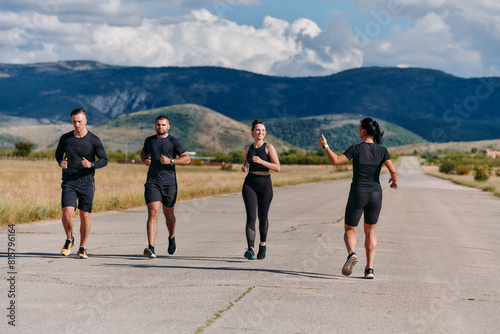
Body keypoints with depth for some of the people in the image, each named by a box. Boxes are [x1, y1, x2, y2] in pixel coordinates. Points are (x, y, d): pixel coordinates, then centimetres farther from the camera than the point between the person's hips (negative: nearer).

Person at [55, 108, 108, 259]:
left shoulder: (94, 140, -2)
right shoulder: (65, 138, 4)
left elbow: (104, 160, 1)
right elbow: (58, 153, 21)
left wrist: (91, 165, -19)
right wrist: (60, 162, -2)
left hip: (87, 182, -1)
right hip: (68, 182, 1)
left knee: (85, 215, 2)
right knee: (67, 213, -13)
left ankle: (82, 248, 17)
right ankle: (69, 240, 14)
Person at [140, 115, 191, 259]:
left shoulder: (174, 142, 1)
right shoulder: (149, 140, 12)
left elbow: (187, 159, -4)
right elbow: (143, 153, 31)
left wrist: (170, 161, -17)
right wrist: (145, 160, 7)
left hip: (169, 183, -1)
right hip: (152, 182, 1)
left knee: (168, 214, 12)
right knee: (153, 213, -13)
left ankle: (171, 238, 42)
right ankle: (151, 248, -22)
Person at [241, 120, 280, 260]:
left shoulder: (269, 147, -2)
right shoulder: (248, 148, 9)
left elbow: (277, 167, -10)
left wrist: (261, 161, -21)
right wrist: (244, 167, 7)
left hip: (265, 185, -2)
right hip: (250, 184, 2)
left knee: (262, 217, 8)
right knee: (251, 217, -12)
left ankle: (263, 244, 32)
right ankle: (250, 249, -20)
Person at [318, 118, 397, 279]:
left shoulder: (357, 148, -7)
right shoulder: (382, 150, 1)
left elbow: (336, 160, -11)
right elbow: (393, 170, -9)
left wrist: (325, 146, 2)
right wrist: (394, 180, 12)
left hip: (358, 193, -3)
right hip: (375, 193, 3)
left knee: (350, 230, 9)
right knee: (370, 231, 18)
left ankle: (351, 254, -23)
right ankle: (369, 268, 6)